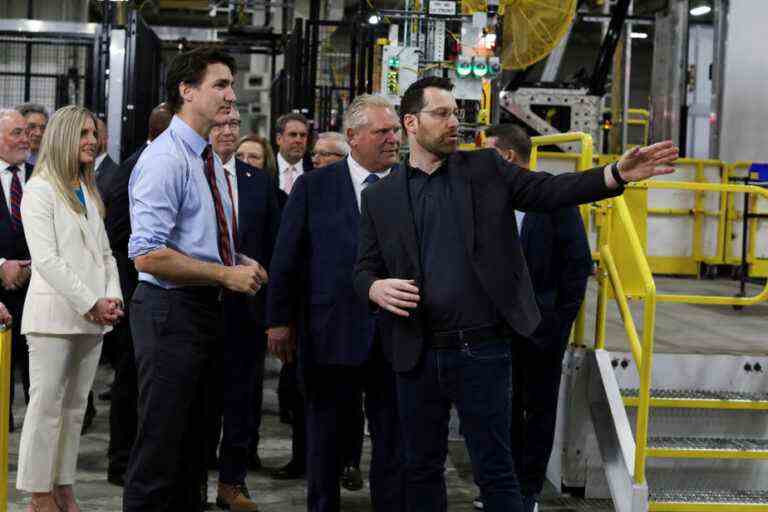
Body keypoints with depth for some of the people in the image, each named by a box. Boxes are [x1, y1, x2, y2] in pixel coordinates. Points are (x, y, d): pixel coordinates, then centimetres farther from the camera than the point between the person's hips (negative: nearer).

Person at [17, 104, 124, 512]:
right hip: (55, 314, -7)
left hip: (93, 317, 7)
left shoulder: (89, 192, 18)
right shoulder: (40, 189, -4)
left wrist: (112, 297, 1)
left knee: (75, 406, 8)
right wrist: (90, 304, -14)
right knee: (46, 406, -4)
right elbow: (46, 259, -12)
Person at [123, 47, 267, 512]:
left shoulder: (210, 160, 14)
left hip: (208, 310, 10)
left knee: (193, 443, 18)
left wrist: (241, 263, 6)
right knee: (160, 445, -3)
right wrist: (227, 275, -20)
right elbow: (147, 255, -25)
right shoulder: (165, 159, -16)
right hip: (170, 312, -10)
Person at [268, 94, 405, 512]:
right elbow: (287, 257, 1)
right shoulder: (313, 187, 0)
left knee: (394, 438, 9)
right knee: (325, 437, 13)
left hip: (396, 335, 1)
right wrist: (279, 320, -2)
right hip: (331, 333, 0)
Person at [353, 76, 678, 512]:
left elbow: (550, 190, -2)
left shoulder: (486, 170, 5)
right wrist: (376, 288, -15)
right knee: (423, 468, 14)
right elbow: (365, 267, 9)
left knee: (496, 471, 3)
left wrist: (618, 174, -16)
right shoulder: (381, 197, 7)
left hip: (482, 349, -1)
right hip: (417, 354, 2)